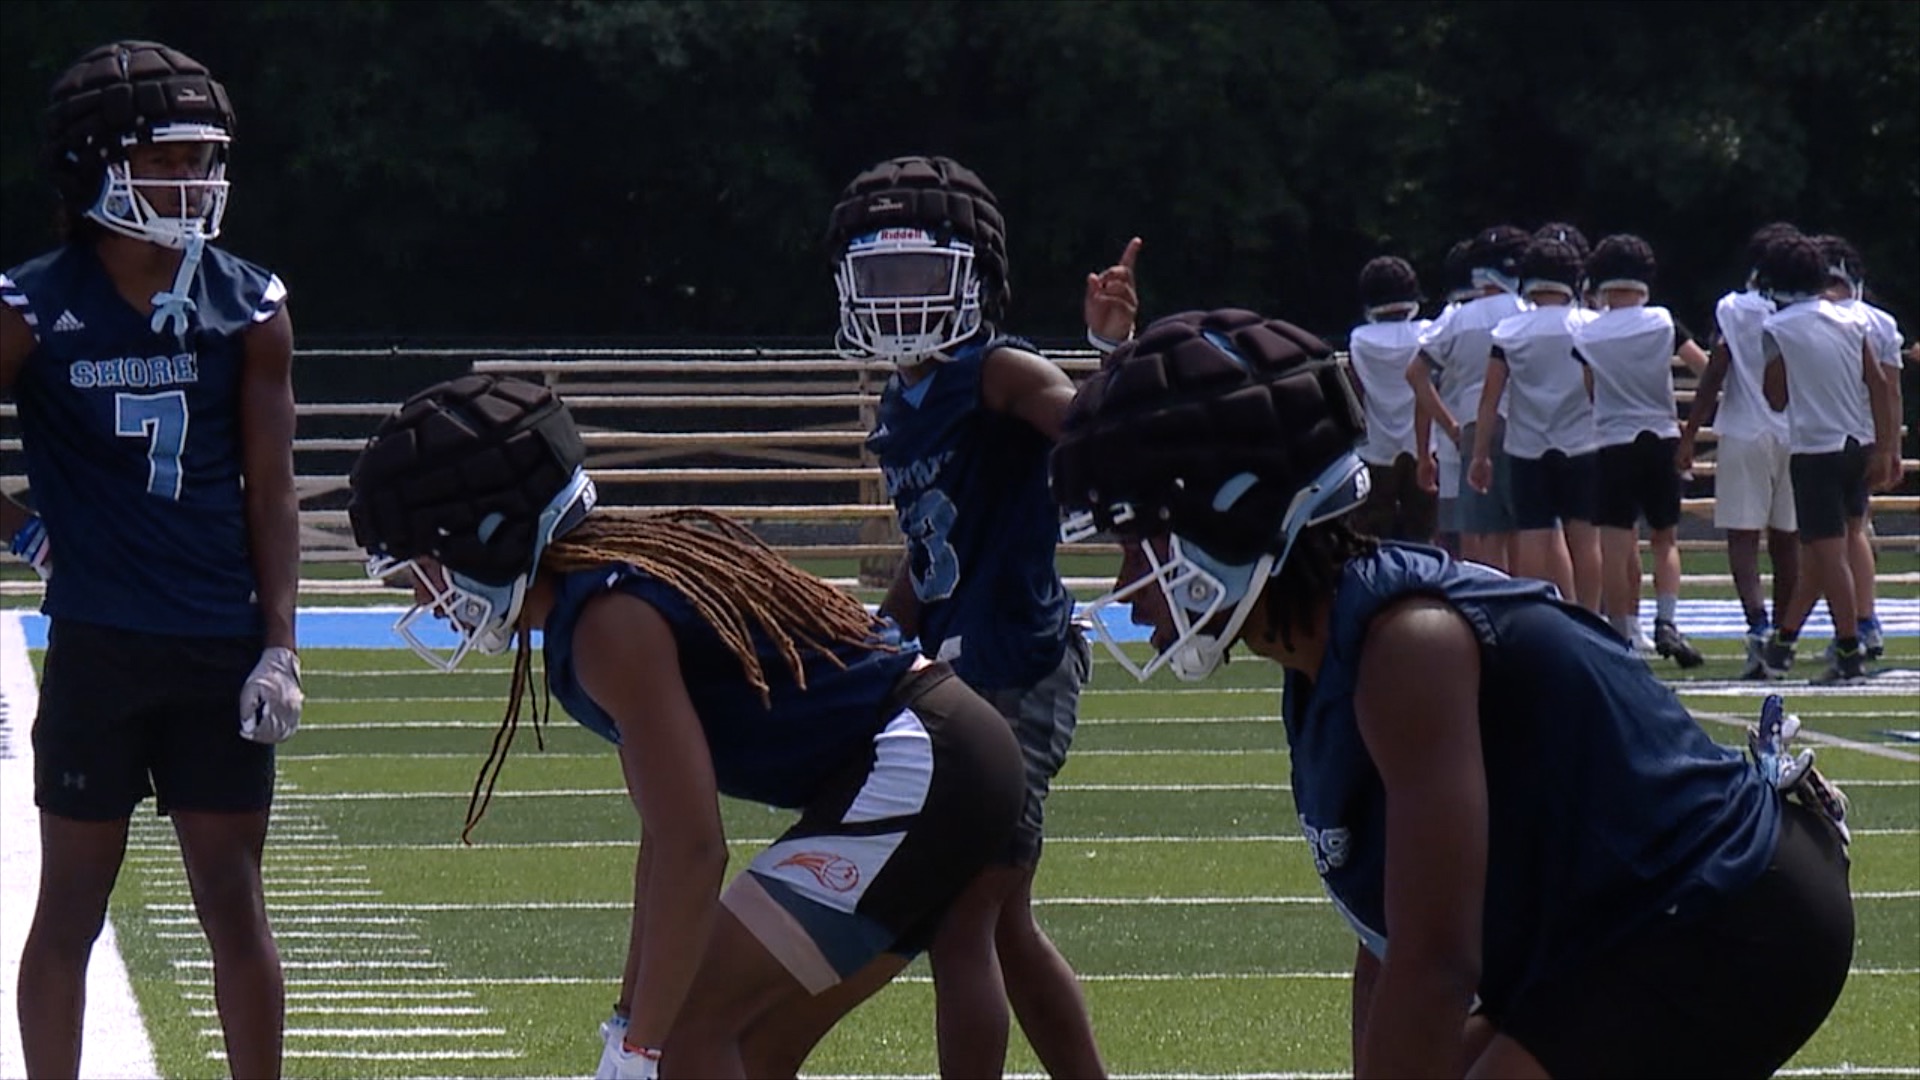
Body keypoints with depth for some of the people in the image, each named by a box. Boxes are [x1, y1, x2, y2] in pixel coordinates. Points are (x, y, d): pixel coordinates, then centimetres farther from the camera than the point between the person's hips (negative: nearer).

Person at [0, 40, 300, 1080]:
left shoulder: (249, 308, 2)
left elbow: (270, 489, 5)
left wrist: (280, 645, 0)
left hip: (223, 649, 2)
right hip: (96, 643, -2)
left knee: (234, 902, 5)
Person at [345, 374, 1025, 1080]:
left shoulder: (612, 622, -17)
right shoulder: (611, 573, 12)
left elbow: (693, 853, -22)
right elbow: (671, 835, 18)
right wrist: (629, 1022, 21)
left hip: (913, 772, -10)